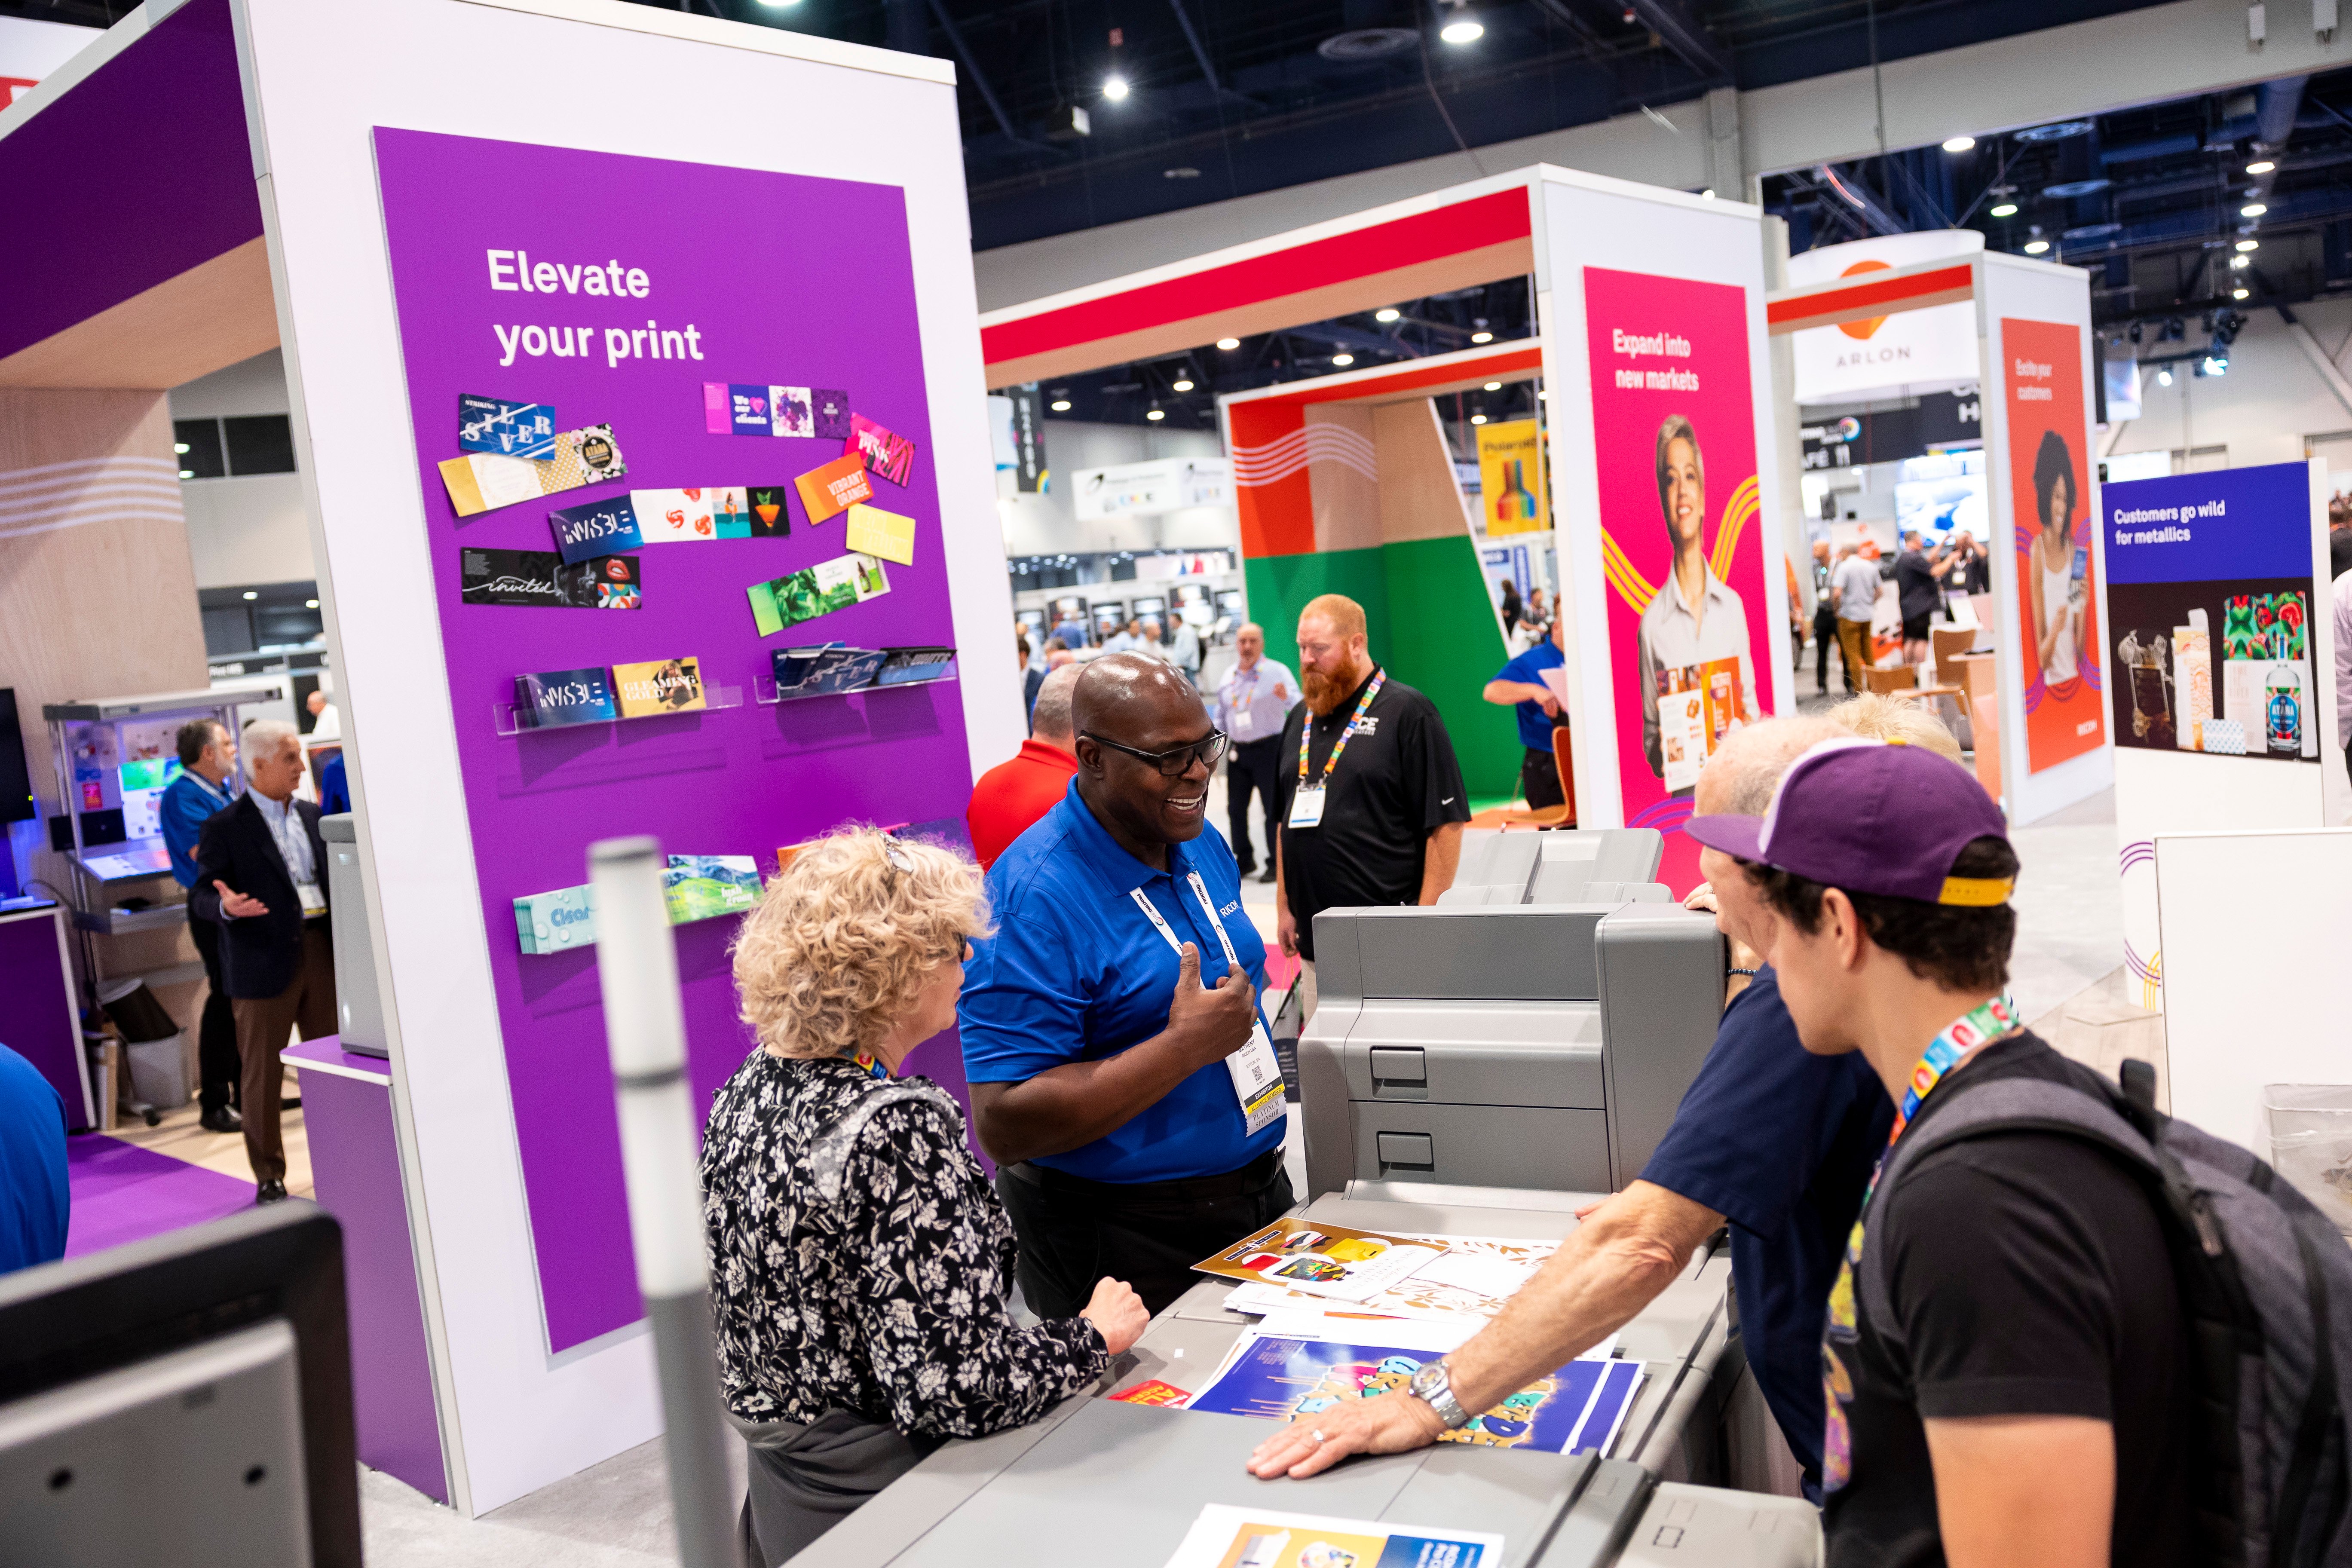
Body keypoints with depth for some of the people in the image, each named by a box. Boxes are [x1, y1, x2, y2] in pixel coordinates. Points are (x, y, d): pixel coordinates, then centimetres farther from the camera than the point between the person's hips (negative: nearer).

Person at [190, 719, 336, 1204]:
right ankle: (270, 1178, 13)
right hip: (265, 961, -5)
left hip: (321, 952, 5)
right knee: (262, 1074, 4)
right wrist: (225, 905, -28)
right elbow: (200, 895, -8)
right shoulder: (225, 828, -6)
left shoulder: (311, 816, 12)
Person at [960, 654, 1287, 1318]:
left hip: (1261, 1191, 8)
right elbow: (1004, 1126, -27)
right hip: (1125, 1246, -7)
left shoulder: (1201, 844, 3)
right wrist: (1187, 1047, -27)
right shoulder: (1033, 901, -22)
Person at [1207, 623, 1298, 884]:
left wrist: (1286, 697, -43)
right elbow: (1220, 715, 20)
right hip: (1238, 751, 6)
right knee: (1236, 808, 12)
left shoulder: (1276, 672, -10)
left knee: (1273, 808, -1)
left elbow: (1299, 705, -22)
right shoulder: (1228, 677, 8)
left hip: (1268, 748, -6)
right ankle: (1244, 860, 26)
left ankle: (1276, 864, 9)